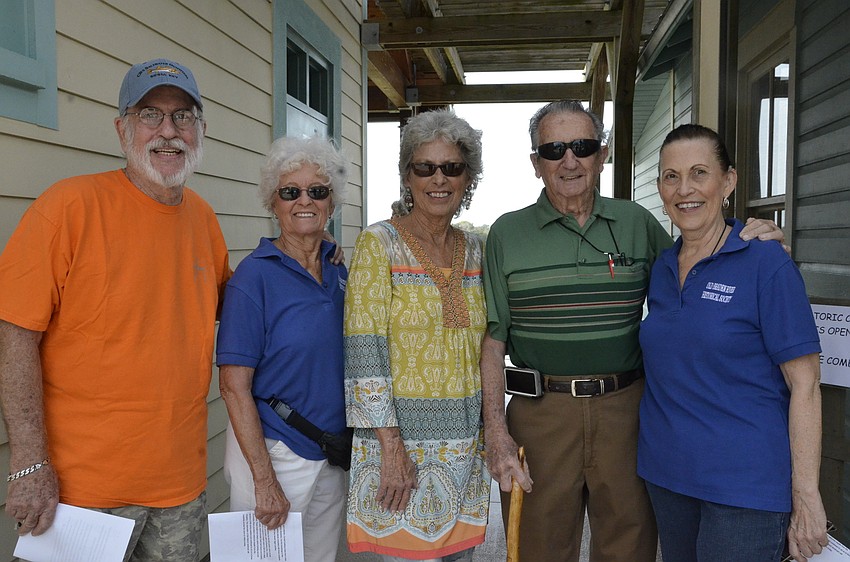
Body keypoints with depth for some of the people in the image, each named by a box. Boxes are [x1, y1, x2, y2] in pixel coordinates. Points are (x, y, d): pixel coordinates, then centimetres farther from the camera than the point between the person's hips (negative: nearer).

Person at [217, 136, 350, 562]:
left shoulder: (339, 271, 3)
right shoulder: (255, 275, -14)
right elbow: (234, 386, -16)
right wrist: (264, 480, -17)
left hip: (335, 454, 6)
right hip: (273, 451, -5)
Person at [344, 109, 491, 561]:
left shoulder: (475, 250, 8)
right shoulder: (379, 244, -9)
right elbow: (364, 354, -14)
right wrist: (391, 448, -17)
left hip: (465, 445, 5)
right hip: (402, 440, -5)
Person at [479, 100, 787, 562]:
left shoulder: (638, 224, 5)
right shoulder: (507, 234, 0)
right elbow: (493, 338, -1)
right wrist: (496, 432, -7)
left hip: (626, 407, 2)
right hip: (541, 412, -1)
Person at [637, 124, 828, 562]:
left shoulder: (766, 263, -11)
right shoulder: (661, 268, 6)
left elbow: (804, 384, -12)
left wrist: (806, 497, -14)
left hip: (745, 483, -5)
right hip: (667, 475, 6)